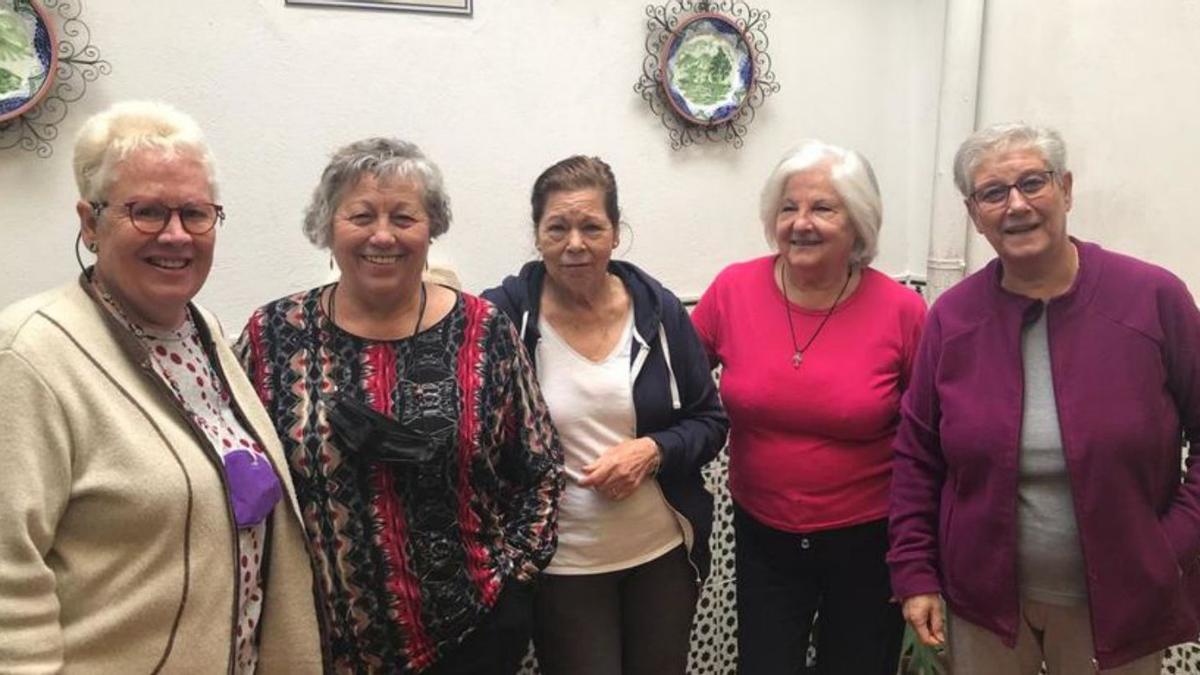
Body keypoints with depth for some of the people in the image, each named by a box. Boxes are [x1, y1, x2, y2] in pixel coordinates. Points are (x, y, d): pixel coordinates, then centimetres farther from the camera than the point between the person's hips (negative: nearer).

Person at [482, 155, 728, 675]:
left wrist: (653, 451, -13)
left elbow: (710, 421, 2)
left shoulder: (658, 308, -4)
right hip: (560, 564, -3)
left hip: (663, 552, 3)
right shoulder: (502, 315, -11)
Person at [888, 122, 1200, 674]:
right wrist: (915, 571, -1)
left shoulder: (1154, 298, -11)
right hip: (984, 597, 2)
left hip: (1120, 602, -1)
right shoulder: (952, 316, -5)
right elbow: (917, 456, 0)